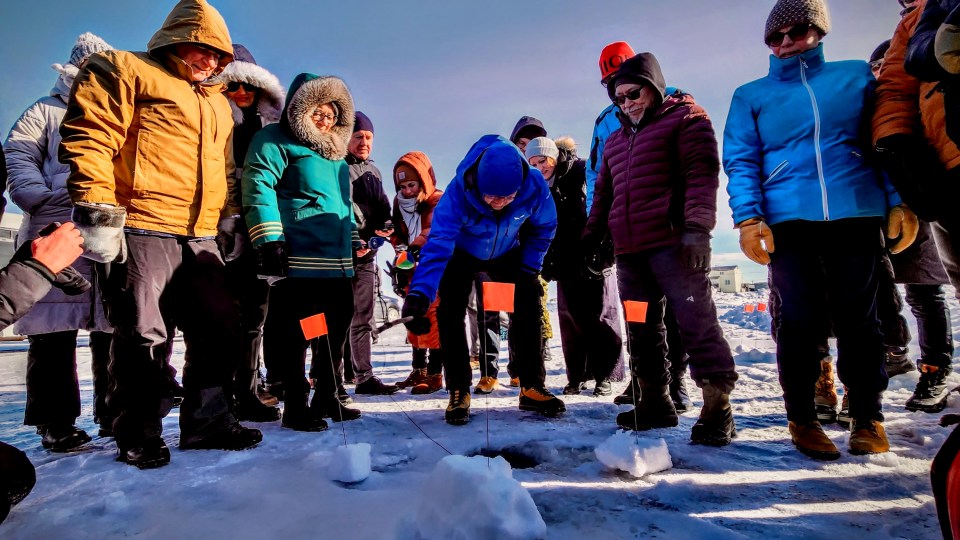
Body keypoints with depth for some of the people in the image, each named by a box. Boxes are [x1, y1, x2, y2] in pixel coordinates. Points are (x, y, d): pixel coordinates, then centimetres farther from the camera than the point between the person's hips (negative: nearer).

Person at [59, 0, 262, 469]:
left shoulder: (218, 104, 25)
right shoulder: (128, 72, 4)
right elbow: (89, 138, -7)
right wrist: (97, 214, -15)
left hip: (200, 238, 7)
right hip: (141, 232, -6)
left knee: (220, 328, 5)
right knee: (143, 337, -1)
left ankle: (207, 421, 18)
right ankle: (138, 435, 15)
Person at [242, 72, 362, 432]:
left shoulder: (336, 154, 24)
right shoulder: (277, 140, 0)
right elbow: (258, 186, -12)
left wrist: (354, 243, 25)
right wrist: (268, 239, -20)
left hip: (337, 262, 8)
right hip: (298, 260, -8)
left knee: (335, 332, 12)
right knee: (294, 333, -2)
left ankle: (326, 398, 27)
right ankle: (295, 406, 12)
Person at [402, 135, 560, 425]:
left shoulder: (534, 186, -33)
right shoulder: (459, 190, -40)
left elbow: (544, 227, -13)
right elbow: (438, 242, -46)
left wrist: (529, 269, -17)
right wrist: (419, 295, -56)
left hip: (508, 253, 2)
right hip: (462, 253, -2)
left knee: (529, 309, -5)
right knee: (450, 314, -12)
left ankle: (533, 387, 7)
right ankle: (458, 392, 2)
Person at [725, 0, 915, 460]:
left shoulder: (856, 75, 17)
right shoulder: (750, 95, 14)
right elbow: (741, 161, 5)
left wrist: (900, 200, 3)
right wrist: (748, 217, -9)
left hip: (857, 213, 1)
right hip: (788, 220, -1)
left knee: (857, 317, 3)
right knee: (800, 320, -4)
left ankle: (867, 417, 17)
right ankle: (801, 418, 9)